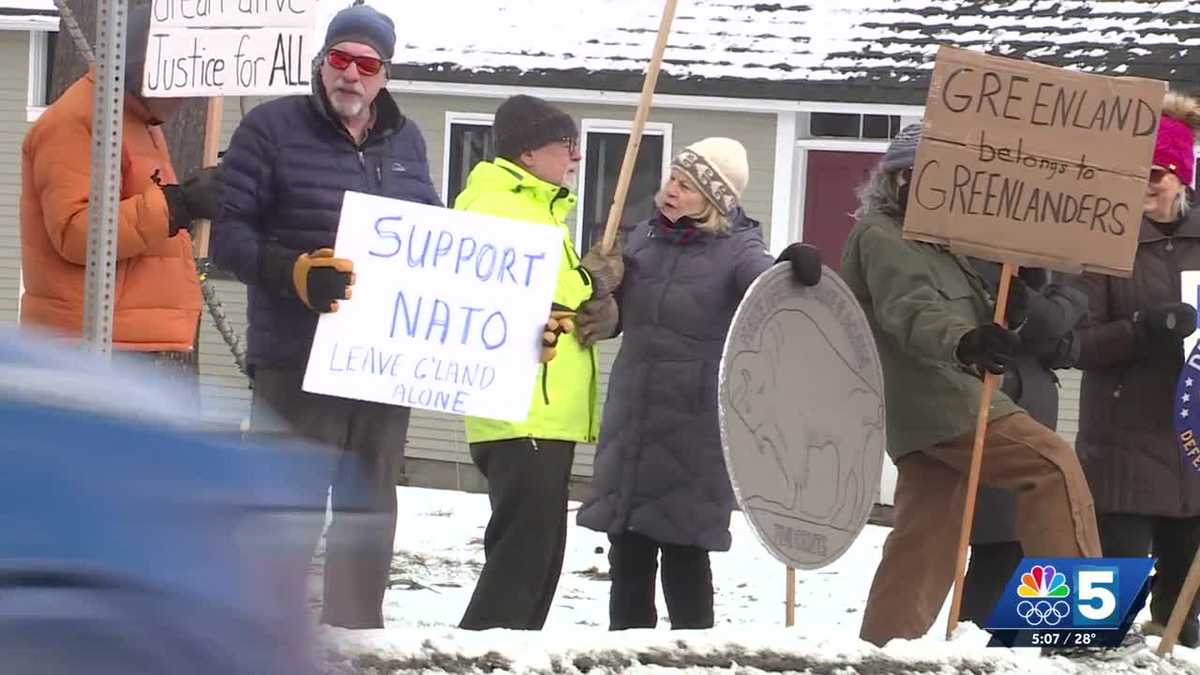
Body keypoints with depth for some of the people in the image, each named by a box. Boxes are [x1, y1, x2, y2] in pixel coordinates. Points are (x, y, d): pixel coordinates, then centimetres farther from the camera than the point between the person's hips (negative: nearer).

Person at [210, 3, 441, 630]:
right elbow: (229, 232, -10)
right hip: (294, 361, -6)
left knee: (369, 504, 13)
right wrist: (297, 273, -24)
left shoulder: (406, 141, 11)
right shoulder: (273, 127, -5)